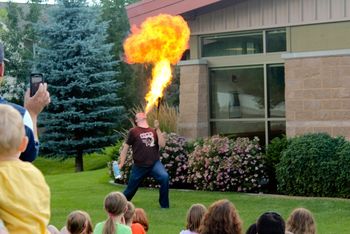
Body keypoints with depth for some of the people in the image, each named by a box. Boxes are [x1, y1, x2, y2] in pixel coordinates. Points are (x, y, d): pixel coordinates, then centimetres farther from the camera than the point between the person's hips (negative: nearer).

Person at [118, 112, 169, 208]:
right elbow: (126, 147, 1)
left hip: (155, 163, 2)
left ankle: (164, 205, -11)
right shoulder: (133, 131, -2)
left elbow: (162, 144, -3)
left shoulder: (153, 131, 7)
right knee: (130, 190, 9)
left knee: (165, 177, -25)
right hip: (139, 166, -2)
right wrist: (121, 163, -3)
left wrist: (157, 129, -9)